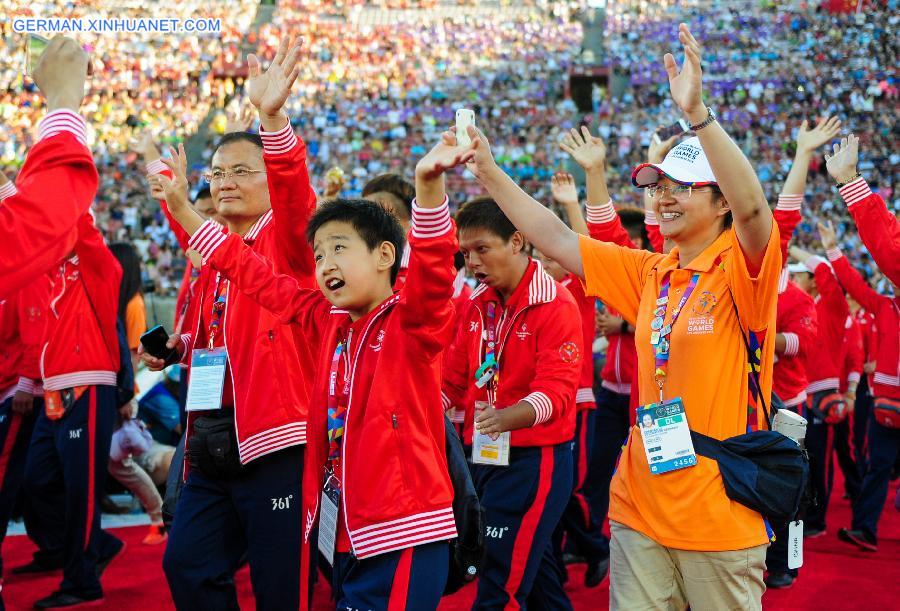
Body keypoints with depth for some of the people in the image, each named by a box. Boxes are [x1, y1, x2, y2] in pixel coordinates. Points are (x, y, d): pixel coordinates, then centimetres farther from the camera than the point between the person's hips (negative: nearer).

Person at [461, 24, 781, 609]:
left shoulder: (742, 270, -9)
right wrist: (490, 173, 6)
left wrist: (697, 113, -39)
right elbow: (559, 241, 11)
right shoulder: (650, 273, 8)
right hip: (640, 509, 6)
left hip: (721, 515, -5)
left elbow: (753, 206, -29)